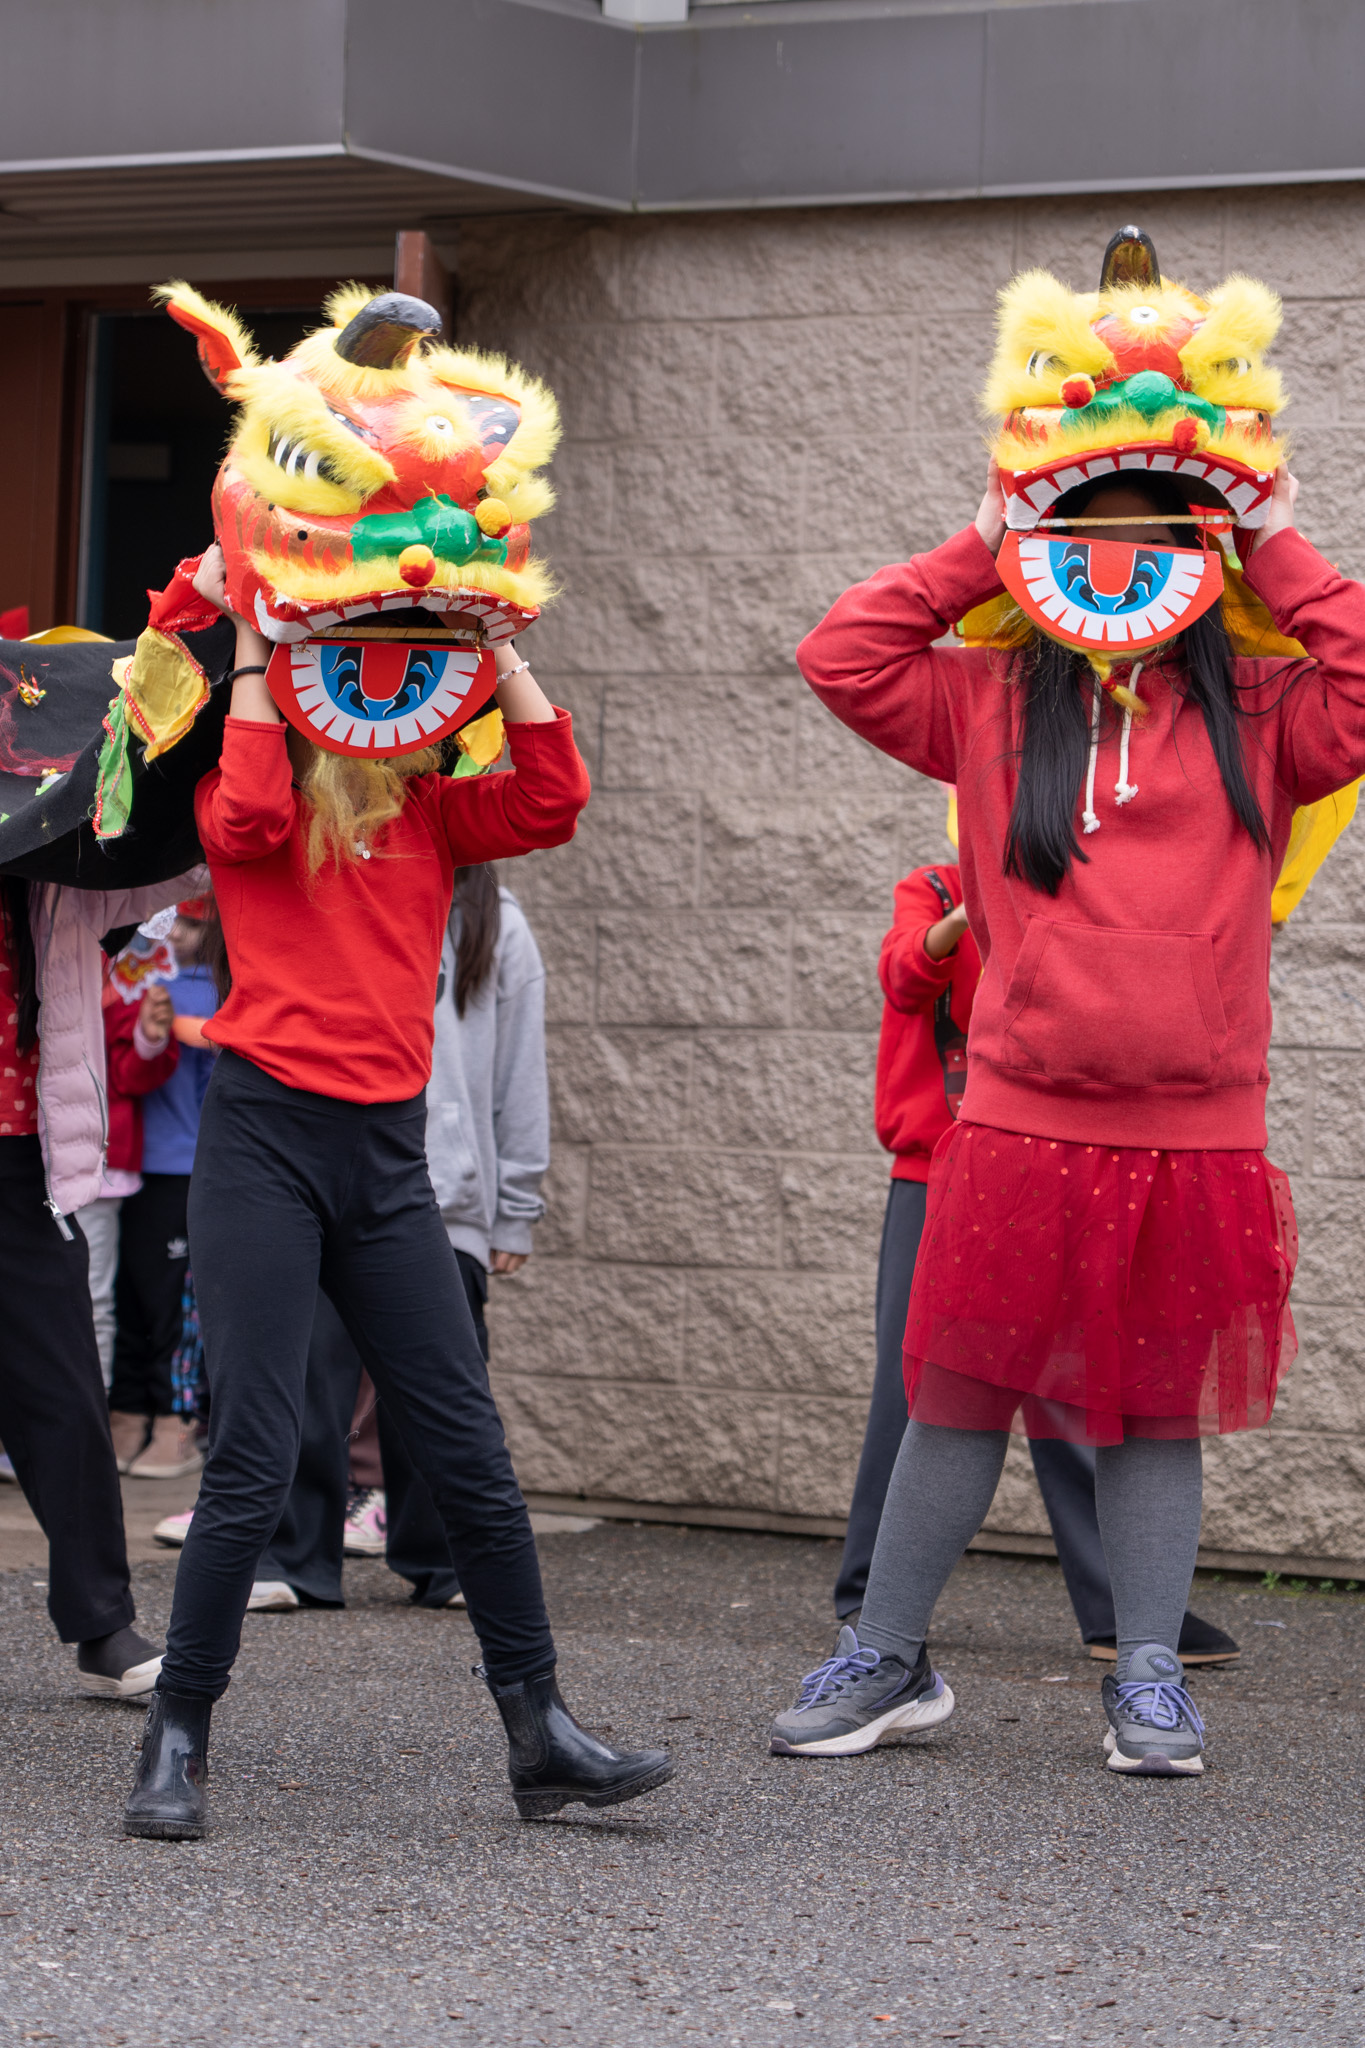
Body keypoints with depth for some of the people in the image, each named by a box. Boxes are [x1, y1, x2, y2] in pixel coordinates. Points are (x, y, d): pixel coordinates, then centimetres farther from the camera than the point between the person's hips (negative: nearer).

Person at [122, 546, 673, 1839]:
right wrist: (254, 658, -10)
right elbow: (251, 824, -20)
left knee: (470, 1454, 4)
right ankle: (175, 1743, 6)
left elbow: (552, 802, -3)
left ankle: (539, 1734, 11)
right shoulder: (256, 783, 3)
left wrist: (497, 649, 0)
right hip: (262, 1137, -4)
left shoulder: (432, 809, 12)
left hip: (388, 1154, 4)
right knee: (254, 1463, -6)